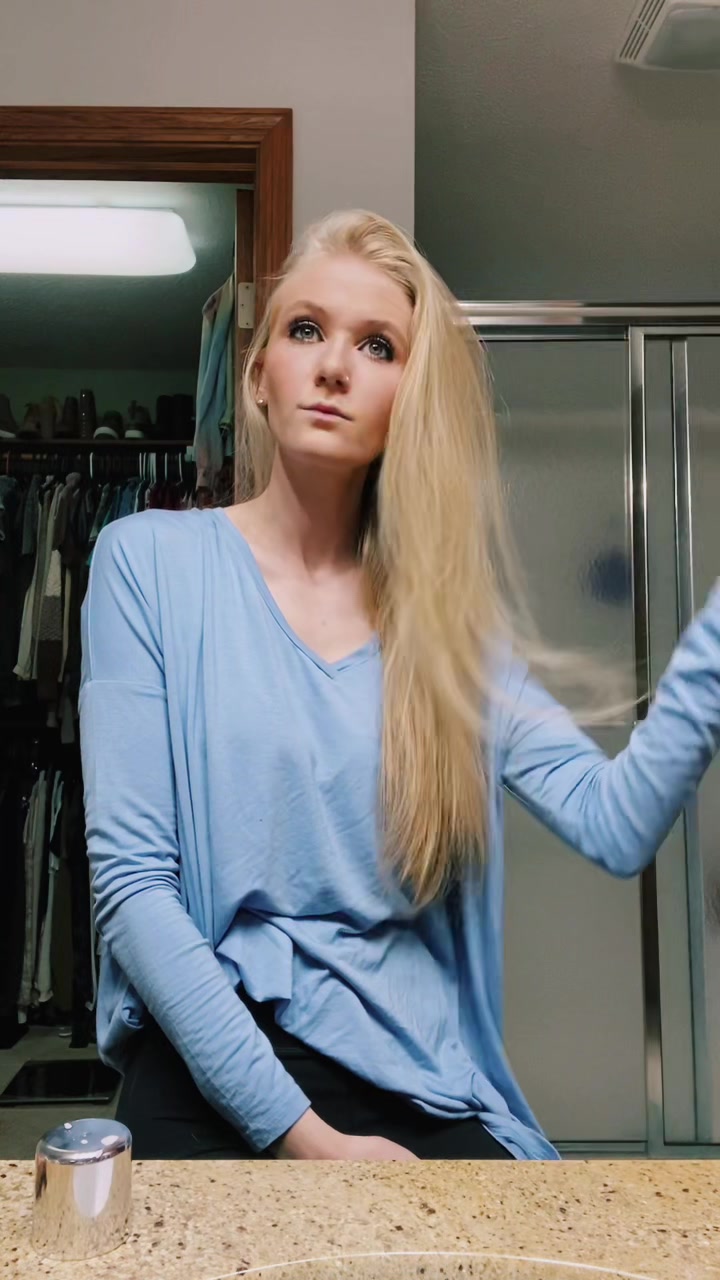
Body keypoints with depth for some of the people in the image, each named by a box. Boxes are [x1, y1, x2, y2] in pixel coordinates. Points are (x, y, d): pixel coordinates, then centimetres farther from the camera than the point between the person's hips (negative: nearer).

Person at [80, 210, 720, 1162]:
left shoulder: (453, 612, 6)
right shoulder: (149, 560, -3)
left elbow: (617, 825, -5)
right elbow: (130, 878, -8)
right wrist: (297, 1132, -13)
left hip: (415, 1081, 3)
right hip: (210, 1061, -2)